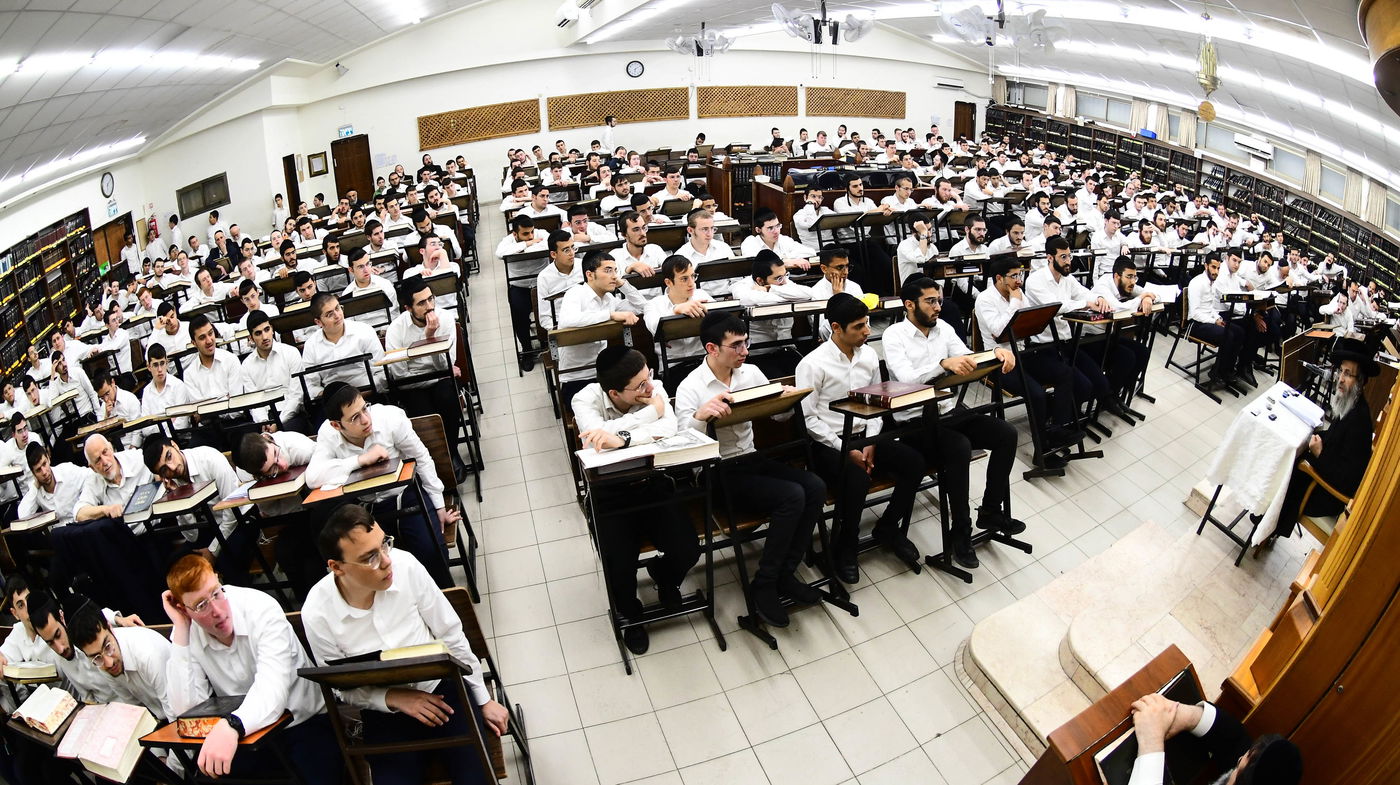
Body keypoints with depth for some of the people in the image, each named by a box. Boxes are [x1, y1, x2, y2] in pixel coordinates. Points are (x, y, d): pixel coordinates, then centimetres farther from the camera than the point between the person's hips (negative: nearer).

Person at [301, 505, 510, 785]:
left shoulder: (405, 565, -20)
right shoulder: (317, 615, -20)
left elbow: (451, 635, -7)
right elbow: (342, 688, -2)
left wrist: (484, 700, 0)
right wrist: (393, 699, -18)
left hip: (440, 686, 0)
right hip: (385, 709, 0)